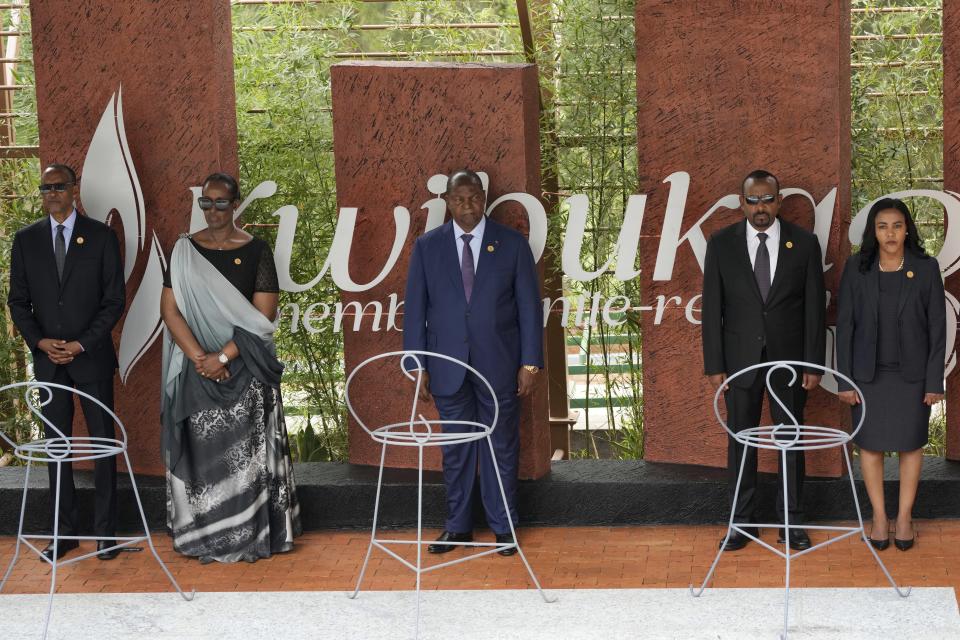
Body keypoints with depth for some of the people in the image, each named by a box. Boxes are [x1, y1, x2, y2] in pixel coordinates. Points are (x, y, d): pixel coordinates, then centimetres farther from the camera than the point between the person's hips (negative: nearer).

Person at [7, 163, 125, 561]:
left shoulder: (101, 236, -1)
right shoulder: (26, 240, 6)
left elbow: (115, 299, -3)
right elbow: (18, 301, 8)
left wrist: (81, 344, -11)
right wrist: (40, 342, -8)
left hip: (92, 356, -2)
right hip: (47, 359, 2)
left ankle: (105, 530, 9)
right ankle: (64, 530, 12)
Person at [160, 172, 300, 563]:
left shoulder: (255, 251, -1)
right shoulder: (184, 250, 3)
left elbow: (262, 317, -7)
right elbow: (170, 310, -3)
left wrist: (223, 357, -15)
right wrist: (200, 358, -14)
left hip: (245, 369, -1)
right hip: (197, 367, 1)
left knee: (245, 452, 1)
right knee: (201, 451, 4)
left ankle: (251, 536, 9)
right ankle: (203, 537, 13)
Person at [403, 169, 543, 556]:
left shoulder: (512, 244, 1)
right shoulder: (427, 247, 3)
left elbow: (529, 306, 1)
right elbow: (415, 309, 4)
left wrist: (530, 363, -4)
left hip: (499, 365, -1)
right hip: (448, 367, 1)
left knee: (501, 448, 6)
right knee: (456, 449, 8)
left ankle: (503, 528, 15)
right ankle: (457, 526, 18)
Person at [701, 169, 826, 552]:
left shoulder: (804, 243, -1)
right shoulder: (721, 244, -1)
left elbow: (814, 307, 0)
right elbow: (712, 308, 0)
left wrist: (814, 364, -4)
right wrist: (714, 365, -4)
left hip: (789, 358, 0)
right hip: (741, 359, 0)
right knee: (741, 441, 6)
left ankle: (792, 521, 15)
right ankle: (742, 522, 15)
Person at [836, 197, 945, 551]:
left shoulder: (926, 268, -6)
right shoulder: (856, 269, -5)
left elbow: (937, 327, -3)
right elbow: (844, 325, -2)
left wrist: (935, 380, -6)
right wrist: (845, 379, -5)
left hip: (912, 373, 0)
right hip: (869, 373, 1)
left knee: (911, 444, 8)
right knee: (870, 444, 7)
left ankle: (905, 516, 22)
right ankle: (879, 517, 20)